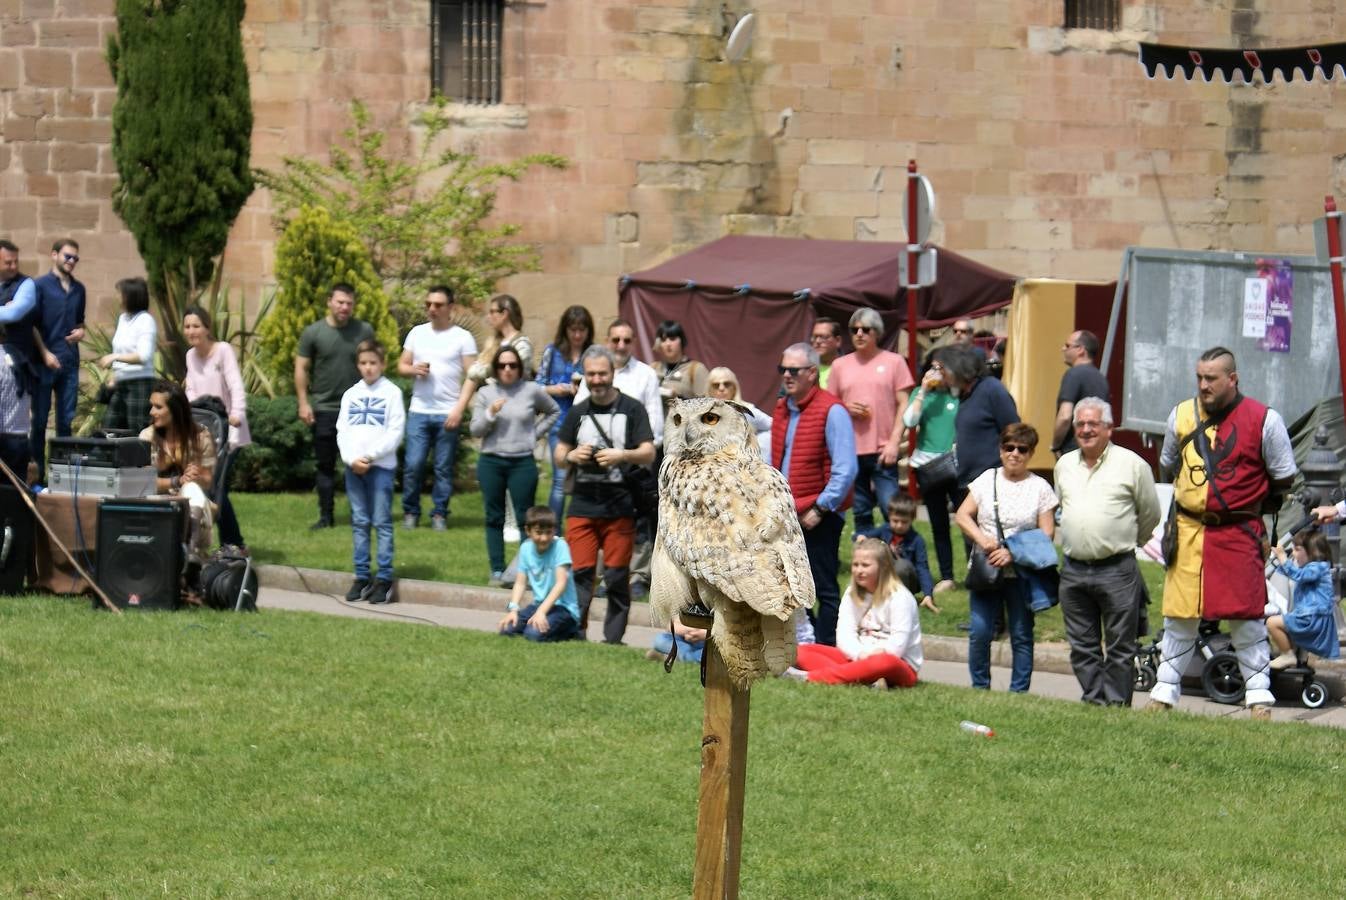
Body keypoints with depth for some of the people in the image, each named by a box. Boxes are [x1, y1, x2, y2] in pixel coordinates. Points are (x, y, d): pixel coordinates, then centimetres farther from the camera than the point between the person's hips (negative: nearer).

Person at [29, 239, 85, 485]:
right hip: (45, 361, -5)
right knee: (40, 419, -1)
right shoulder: (40, 285, -2)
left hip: (70, 361, 5)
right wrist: (45, 353, -13)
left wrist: (80, 331, 3)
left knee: (66, 418, 6)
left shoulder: (78, 289, 13)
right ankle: (37, 472, 2)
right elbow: (32, 324, -5)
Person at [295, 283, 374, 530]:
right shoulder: (313, 333, 0)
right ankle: (325, 516, 11)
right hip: (324, 408, 0)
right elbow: (301, 368, 2)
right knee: (325, 465, 6)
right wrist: (303, 403, -4)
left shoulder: (364, 331, 2)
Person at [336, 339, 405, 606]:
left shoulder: (391, 393, 1)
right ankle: (361, 576, 9)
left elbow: (395, 432, -6)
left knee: (382, 522, -4)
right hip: (353, 466, 4)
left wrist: (370, 456, -13)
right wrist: (351, 458, -8)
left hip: (381, 466, -4)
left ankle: (384, 579, -4)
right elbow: (342, 431, 9)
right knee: (359, 522, 6)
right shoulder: (350, 395, 13)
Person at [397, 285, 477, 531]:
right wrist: (413, 370, -9)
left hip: (448, 414, -2)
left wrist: (459, 409, -12)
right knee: (413, 464, -3)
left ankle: (439, 514, 10)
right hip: (419, 411, 2)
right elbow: (401, 366, 14)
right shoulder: (417, 333, 10)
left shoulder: (462, 337, 0)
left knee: (444, 468, 2)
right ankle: (410, 512, 10)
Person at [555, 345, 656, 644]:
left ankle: (614, 638, 5)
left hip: (619, 507, -3)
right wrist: (571, 456, -7)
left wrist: (622, 455, -22)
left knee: (617, 575, 0)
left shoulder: (631, 409, 3)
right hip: (583, 506, 3)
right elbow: (559, 455, 17)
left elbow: (649, 454, -3)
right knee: (580, 572, -4)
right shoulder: (578, 412, 14)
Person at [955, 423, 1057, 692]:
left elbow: (1047, 533, -3)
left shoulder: (1039, 488, 2)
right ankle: (980, 687, 8)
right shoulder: (987, 479, 9)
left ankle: (1019, 691, 9)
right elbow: (962, 515, 8)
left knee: (1021, 635, 2)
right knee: (980, 632, -5)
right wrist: (981, 539, -11)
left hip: (1022, 573, -1)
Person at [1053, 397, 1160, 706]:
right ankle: (1093, 700, 14)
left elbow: (1150, 515, 7)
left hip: (1117, 569, -5)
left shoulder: (1132, 465, -3)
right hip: (1073, 569, 5)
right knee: (1082, 646, 7)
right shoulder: (1064, 466, 12)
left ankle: (1116, 703, 2)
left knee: (1120, 647, -1)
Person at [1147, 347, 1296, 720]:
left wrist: (1247, 499, 5)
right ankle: (1164, 693, 15)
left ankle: (1259, 696, 5)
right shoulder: (1181, 417, 6)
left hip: (1239, 532, -3)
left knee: (1246, 617, -2)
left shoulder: (1264, 421, -5)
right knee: (1179, 616, 6)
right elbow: (1168, 466, 22)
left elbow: (1283, 479, 4)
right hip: (1188, 531, 3)